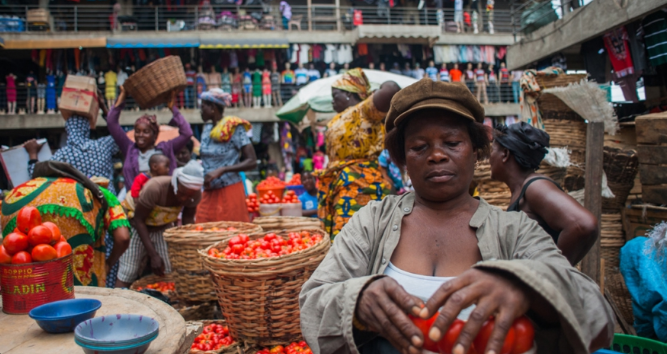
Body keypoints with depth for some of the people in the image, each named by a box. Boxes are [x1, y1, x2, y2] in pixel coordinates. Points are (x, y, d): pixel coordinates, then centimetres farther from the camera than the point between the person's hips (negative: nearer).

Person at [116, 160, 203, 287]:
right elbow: (139, 220, -24)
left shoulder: (196, 194, -20)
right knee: (127, 274, -12)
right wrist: (153, 255, -27)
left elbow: (188, 219, -5)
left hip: (164, 227, 4)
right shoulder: (154, 188, -35)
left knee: (170, 273, -7)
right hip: (138, 227, -4)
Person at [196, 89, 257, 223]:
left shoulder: (234, 129, -9)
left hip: (229, 191, -6)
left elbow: (252, 162, -14)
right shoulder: (207, 128, 11)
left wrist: (221, 170, -19)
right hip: (209, 193, 6)